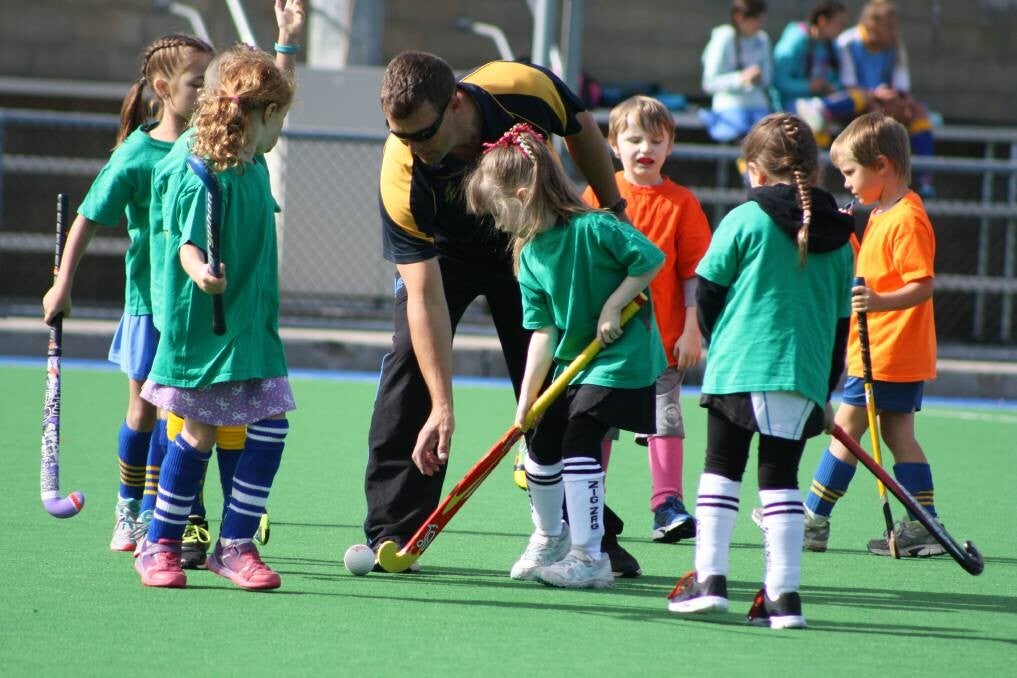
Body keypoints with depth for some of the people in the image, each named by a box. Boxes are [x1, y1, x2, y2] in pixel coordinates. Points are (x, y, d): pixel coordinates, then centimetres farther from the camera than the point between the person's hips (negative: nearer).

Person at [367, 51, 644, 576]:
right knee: (410, 360, -18)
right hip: (441, 252, -1)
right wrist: (442, 406, -39)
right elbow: (426, 299, -35)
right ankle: (390, 531, -12)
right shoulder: (402, 178, -37)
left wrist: (614, 211, -1)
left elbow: (582, 130, -9)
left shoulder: (528, 89, -36)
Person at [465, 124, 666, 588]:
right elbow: (543, 330, -2)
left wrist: (613, 306, -20)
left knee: (579, 442, -16)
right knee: (541, 442, 9)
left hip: (621, 357, -8)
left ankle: (589, 558, -11)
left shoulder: (593, 228, -22)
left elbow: (651, 258, -19)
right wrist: (527, 398, -9)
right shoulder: (530, 254, 0)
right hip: (571, 359, 8)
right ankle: (550, 536, 33)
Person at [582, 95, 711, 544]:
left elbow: (694, 271, -1)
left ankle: (667, 506, -3)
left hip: (663, 336, -2)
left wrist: (691, 331, -6)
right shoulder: (598, 195, 2)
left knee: (664, 418, -4)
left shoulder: (681, 203, -1)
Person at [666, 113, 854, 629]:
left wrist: (718, 344, 19)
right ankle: (783, 595, -1)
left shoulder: (745, 219, -4)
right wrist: (826, 394, 20)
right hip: (805, 375, 3)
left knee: (721, 469, 11)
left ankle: (709, 579, 7)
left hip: (739, 369, -3)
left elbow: (709, 292, 0)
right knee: (781, 479, 5)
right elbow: (842, 320, 13)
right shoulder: (838, 236, 8)